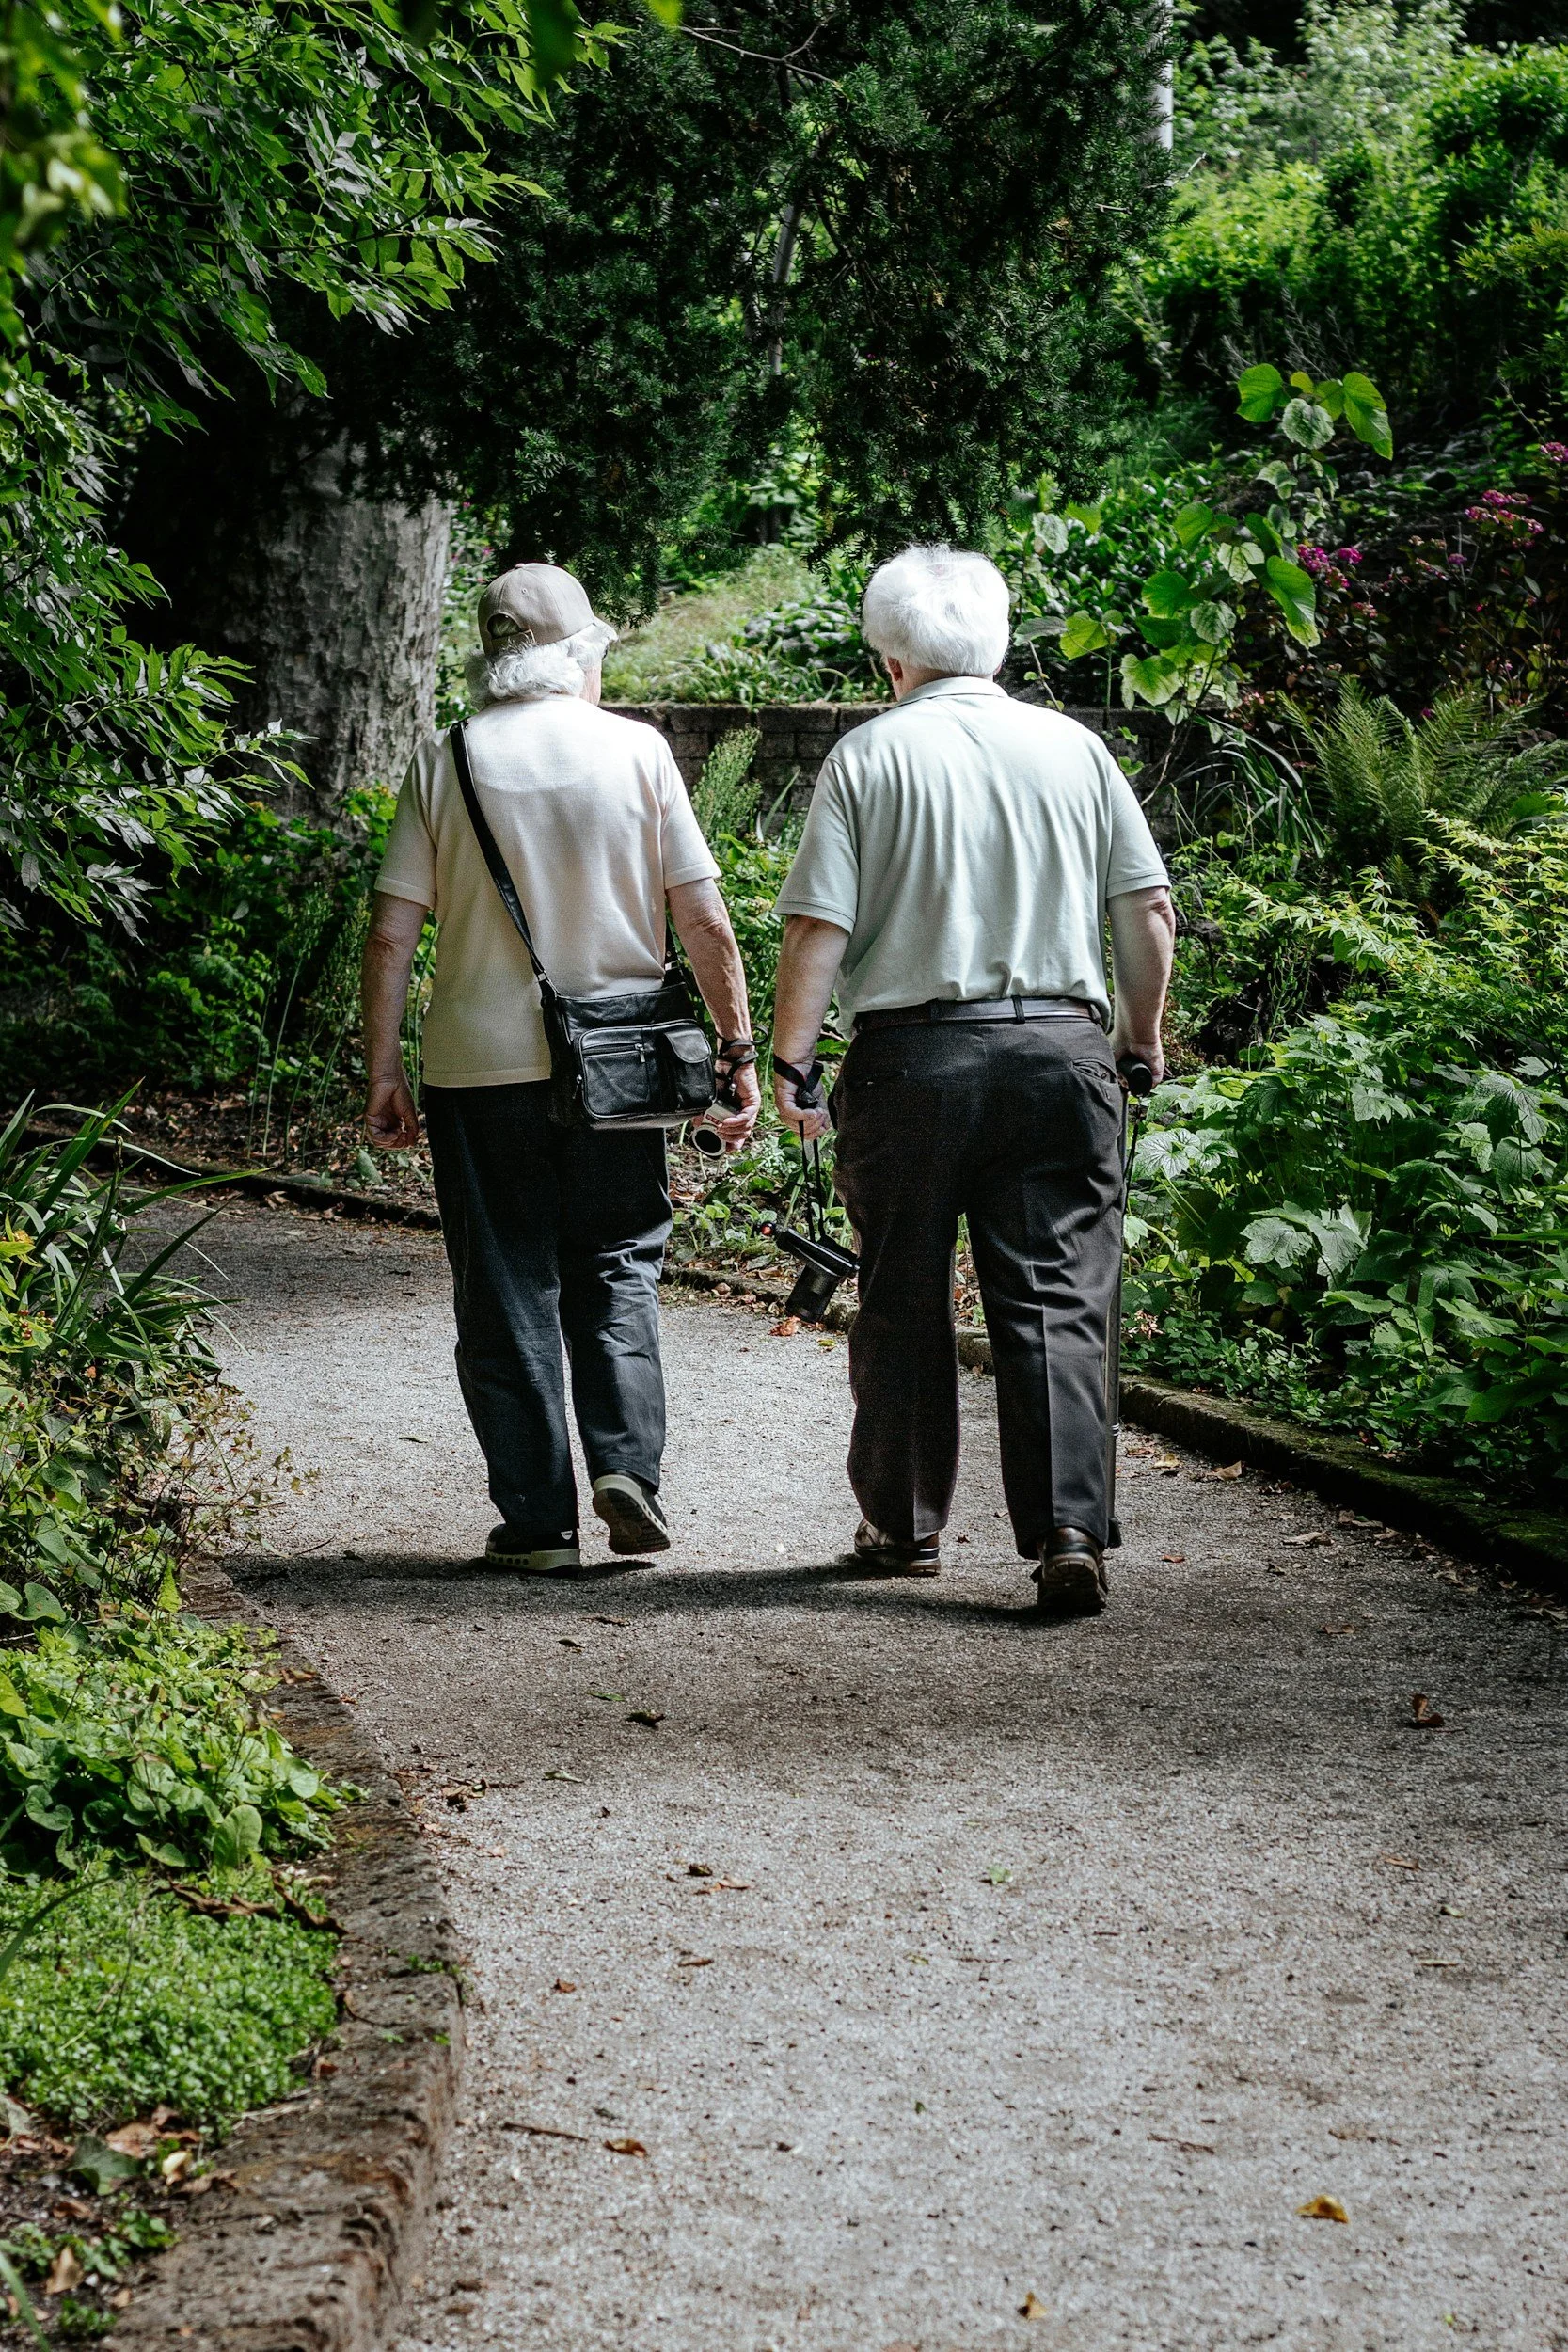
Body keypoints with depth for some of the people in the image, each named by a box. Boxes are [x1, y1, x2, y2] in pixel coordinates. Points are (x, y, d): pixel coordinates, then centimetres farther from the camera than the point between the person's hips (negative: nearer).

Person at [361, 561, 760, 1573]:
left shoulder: (446, 762, 0)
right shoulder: (636, 749, -2)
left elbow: (392, 936, -3)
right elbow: (705, 922, -2)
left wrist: (382, 1071, 4)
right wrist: (738, 1047, 6)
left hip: (479, 1063, 0)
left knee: (507, 1290, 7)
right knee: (616, 1271, 14)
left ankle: (538, 1518, 7)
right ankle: (628, 1464, -4)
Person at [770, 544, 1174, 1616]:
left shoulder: (868, 755, -1)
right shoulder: (1075, 748, 7)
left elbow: (819, 926, -6)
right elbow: (1150, 912, 7)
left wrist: (793, 1060, 0)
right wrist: (1141, 1034, 19)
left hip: (913, 1054, -1)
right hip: (1061, 1046, 1)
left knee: (904, 1301, 12)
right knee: (1057, 1300, 1)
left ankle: (906, 1524, 22)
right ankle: (1070, 1531, -11)